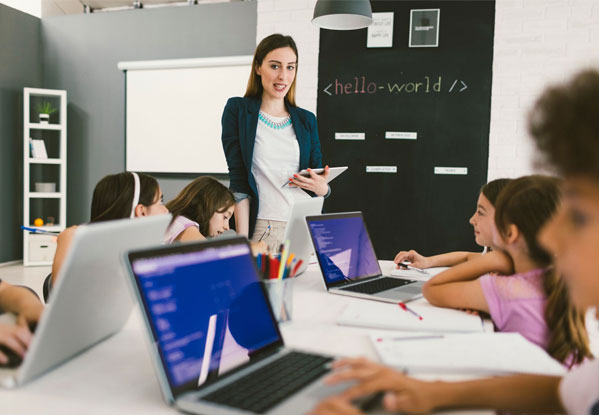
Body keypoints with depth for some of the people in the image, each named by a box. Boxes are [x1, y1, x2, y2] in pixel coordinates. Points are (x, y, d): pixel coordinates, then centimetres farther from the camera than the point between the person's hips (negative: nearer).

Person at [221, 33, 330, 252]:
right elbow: (238, 180, -4)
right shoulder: (238, 110, 4)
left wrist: (322, 188, -8)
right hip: (263, 229, -3)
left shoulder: (307, 120, 13)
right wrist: (242, 239, -12)